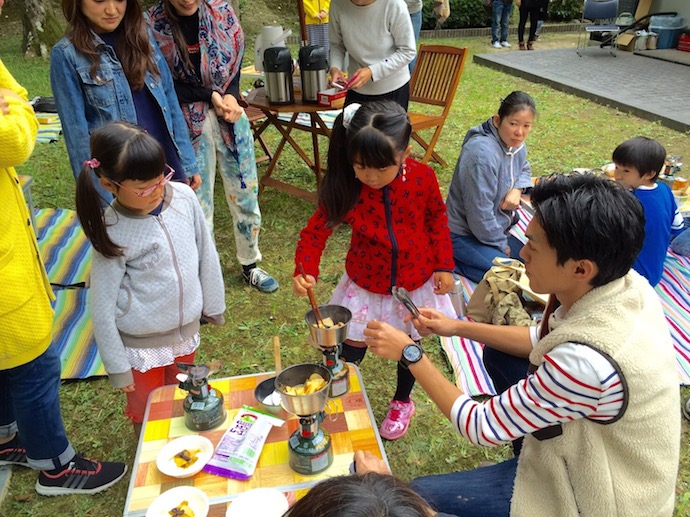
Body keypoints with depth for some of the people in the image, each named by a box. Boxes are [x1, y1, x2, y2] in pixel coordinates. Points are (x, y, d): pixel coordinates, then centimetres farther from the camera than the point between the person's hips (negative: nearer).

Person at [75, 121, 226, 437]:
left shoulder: (184, 197, -13)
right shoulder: (112, 233, -23)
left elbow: (206, 254, 0)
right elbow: (102, 307, -15)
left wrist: (213, 305, 9)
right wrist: (117, 368, -8)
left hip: (186, 331, 4)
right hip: (142, 345, -3)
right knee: (149, 415, 19)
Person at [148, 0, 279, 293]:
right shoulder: (153, 24, -10)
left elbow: (236, 58, 5)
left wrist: (231, 95, -13)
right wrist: (210, 96, -17)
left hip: (231, 116, 3)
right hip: (189, 124, -3)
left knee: (245, 195, 10)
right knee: (198, 203, 5)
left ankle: (249, 266, 30)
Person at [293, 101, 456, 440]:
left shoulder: (422, 177, -20)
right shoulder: (344, 187, -23)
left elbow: (437, 219, -3)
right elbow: (316, 231, -18)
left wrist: (444, 266, -4)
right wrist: (305, 271, -36)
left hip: (415, 281, 1)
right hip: (366, 283, -1)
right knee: (353, 347, 10)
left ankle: (402, 401, 49)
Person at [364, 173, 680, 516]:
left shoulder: (587, 362, -39)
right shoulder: (625, 285, -15)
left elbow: (481, 427, -24)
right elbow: (544, 341, 5)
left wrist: (410, 353, -16)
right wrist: (458, 327, 1)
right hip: (612, 451, 8)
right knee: (497, 353, 15)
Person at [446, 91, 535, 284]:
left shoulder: (515, 143, -1)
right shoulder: (483, 153, -29)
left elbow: (524, 170, 21)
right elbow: (479, 212, -27)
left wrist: (517, 189, -4)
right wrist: (501, 245, -11)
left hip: (494, 227, 10)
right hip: (464, 234, -10)